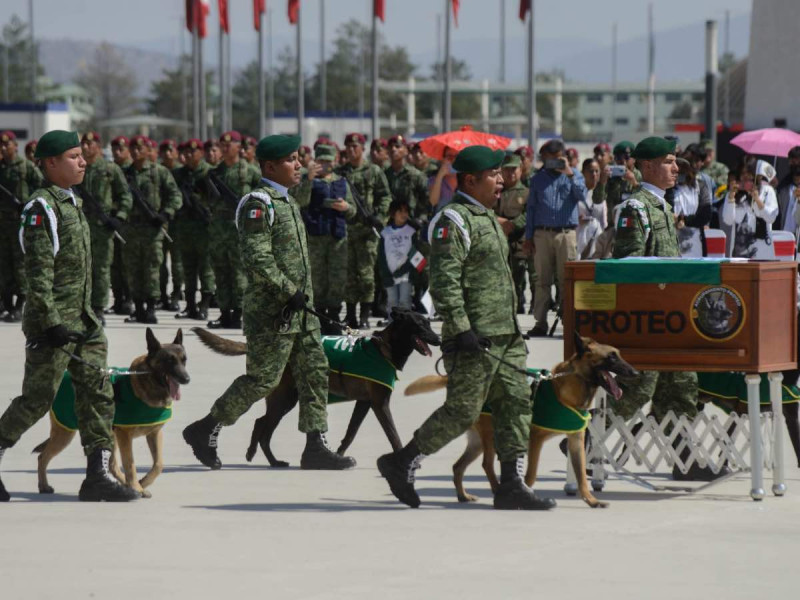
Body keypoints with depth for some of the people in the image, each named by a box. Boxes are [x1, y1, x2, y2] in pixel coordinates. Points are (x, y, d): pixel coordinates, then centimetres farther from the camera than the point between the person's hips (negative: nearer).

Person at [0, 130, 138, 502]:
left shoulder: (71, 203, 15)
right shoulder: (40, 208, -14)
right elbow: (39, 271, -19)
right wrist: (51, 324, -23)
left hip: (83, 318, 9)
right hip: (53, 321, -9)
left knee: (98, 393, 3)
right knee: (38, 398, -2)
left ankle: (98, 474, 4)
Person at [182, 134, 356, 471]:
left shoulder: (288, 202, 17)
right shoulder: (258, 204, -14)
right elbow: (257, 258, -22)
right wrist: (289, 292, -23)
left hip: (299, 308, 9)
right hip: (272, 313, -9)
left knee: (315, 373, 5)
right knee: (263, 379, -5)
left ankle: (315, 447, 7)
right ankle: (205, 430, 8)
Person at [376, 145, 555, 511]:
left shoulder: (487, 218, 19)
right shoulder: (454, 222, -13)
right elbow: (444, 282, -20)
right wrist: (460, 330, -25)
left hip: (505, 335, 10)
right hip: (475, 338, -10)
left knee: (516, 404, 4)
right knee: (463, 410, -6)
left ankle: (511, 485, 6)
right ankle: (400, 464, 7)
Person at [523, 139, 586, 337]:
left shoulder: (573, 176, 10)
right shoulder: (538, 179, 13)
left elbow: (581, 195, -8)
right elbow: (531, 208, 13)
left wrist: (570, 175, -16)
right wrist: (528, 236, 8)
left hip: (566, 233, -1)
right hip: (542, 233, 1)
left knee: (566, 279, -3)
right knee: (542, 280, 2)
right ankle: (540, 322, 4)